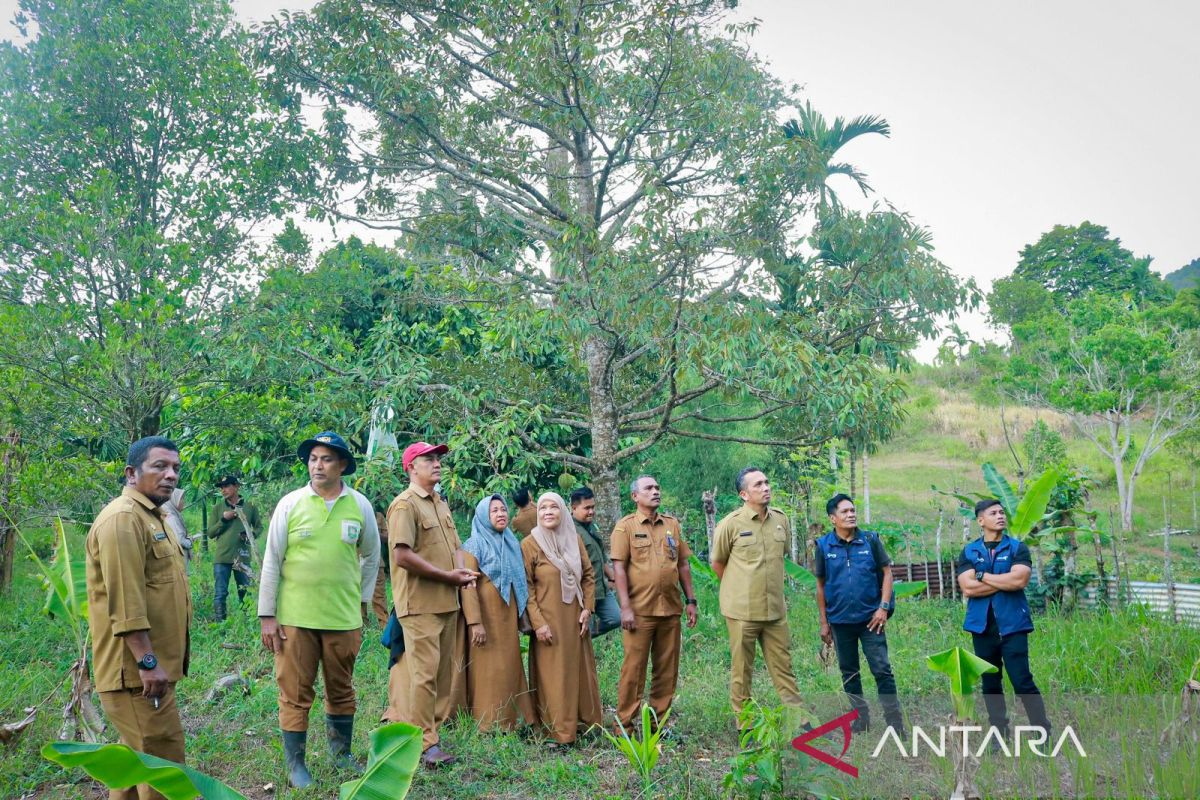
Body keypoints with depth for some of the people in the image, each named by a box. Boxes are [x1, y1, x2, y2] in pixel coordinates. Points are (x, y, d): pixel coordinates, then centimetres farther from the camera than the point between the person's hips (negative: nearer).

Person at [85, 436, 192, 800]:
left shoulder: (151, 517, 18)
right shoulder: (123, 518, -16)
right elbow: (125, 602, -24)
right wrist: (147, 661, -25)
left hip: (147, 667, 11)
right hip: (137, 669, -11)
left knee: (139, 755, 18)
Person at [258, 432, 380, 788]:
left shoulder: (360, 506, -1)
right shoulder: (290, 504, -6)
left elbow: (371, 556, 12)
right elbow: (271, 561, -3)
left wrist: (361, 600, 11)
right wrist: (267, 615, -5)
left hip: (343, 617, 2)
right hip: (294, 616, -2)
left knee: (341, 690, 15)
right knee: (295, 693, 5)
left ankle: (341, 753, 32)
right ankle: (295, 763, 19)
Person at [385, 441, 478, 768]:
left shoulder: (441, 504, 16)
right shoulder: (405, 505, -11)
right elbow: (403, 556, -20)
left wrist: (462, 570, 1)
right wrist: (447, 575, -16)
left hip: (447, 601, 9)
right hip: (420, 603, -9)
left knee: (443, 672, 12)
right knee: (424, 673, -6)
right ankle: (425, 745, 1)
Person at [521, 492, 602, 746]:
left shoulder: (574, 539, 5)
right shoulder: (529, 544, -7)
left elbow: (588, 575, 10)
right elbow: (526, 587, -9)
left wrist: (587, 608, 0)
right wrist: (537, 622, -14)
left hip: (575, 619, 4)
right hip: (548, 619, -4)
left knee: (580, 669, 11)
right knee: (552, 674, 1)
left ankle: (584, 721, 25)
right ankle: (556, 731, 9)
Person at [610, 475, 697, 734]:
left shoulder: (672, 524, 13)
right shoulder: (625, 526, -1)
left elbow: (683, 564, 16)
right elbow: (619, 568, -7)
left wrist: (691, 600, 11)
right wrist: (625, 607, -13)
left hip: (671, 609, 5)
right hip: (640, 611, -4)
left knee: (667, 669, 9)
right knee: (634, 668, 0)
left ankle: (659, 723, 20)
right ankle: (624, 726, 9)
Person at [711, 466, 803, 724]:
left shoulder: (781, 521, 3)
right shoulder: (731, 524, -10)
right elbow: (717, 563, 2)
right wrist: (738, 589, 8)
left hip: (775, 609, 4)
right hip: (742, 610, -4)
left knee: (783, 664, 10)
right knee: (742, 669, 7)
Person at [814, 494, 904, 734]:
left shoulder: (871, 540, -3)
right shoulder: (823, 546, -2)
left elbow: (886, 573, 1)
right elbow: (821, 585, 4)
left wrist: (883, 607, -9)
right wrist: (824, 622, 4)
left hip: (870, 618, -2)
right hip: (840, 621, 2)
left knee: (882, 670, -4)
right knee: (849, 671, 12)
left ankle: (895, 724, 2)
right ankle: (860, 719, 26)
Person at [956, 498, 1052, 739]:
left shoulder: (1018, 548, 1)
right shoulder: (968, 552, 6)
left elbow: (1019, 580, -16)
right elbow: (967, 588, -8)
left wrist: (983, 576, -7)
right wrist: (1005, 581, -10)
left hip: (1012, 625, -3)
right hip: (982, 626, 3)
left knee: (1023, 682, -7)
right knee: (990, 684, 10)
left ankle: (1043, 734, 3)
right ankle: (1000, 734, 21)